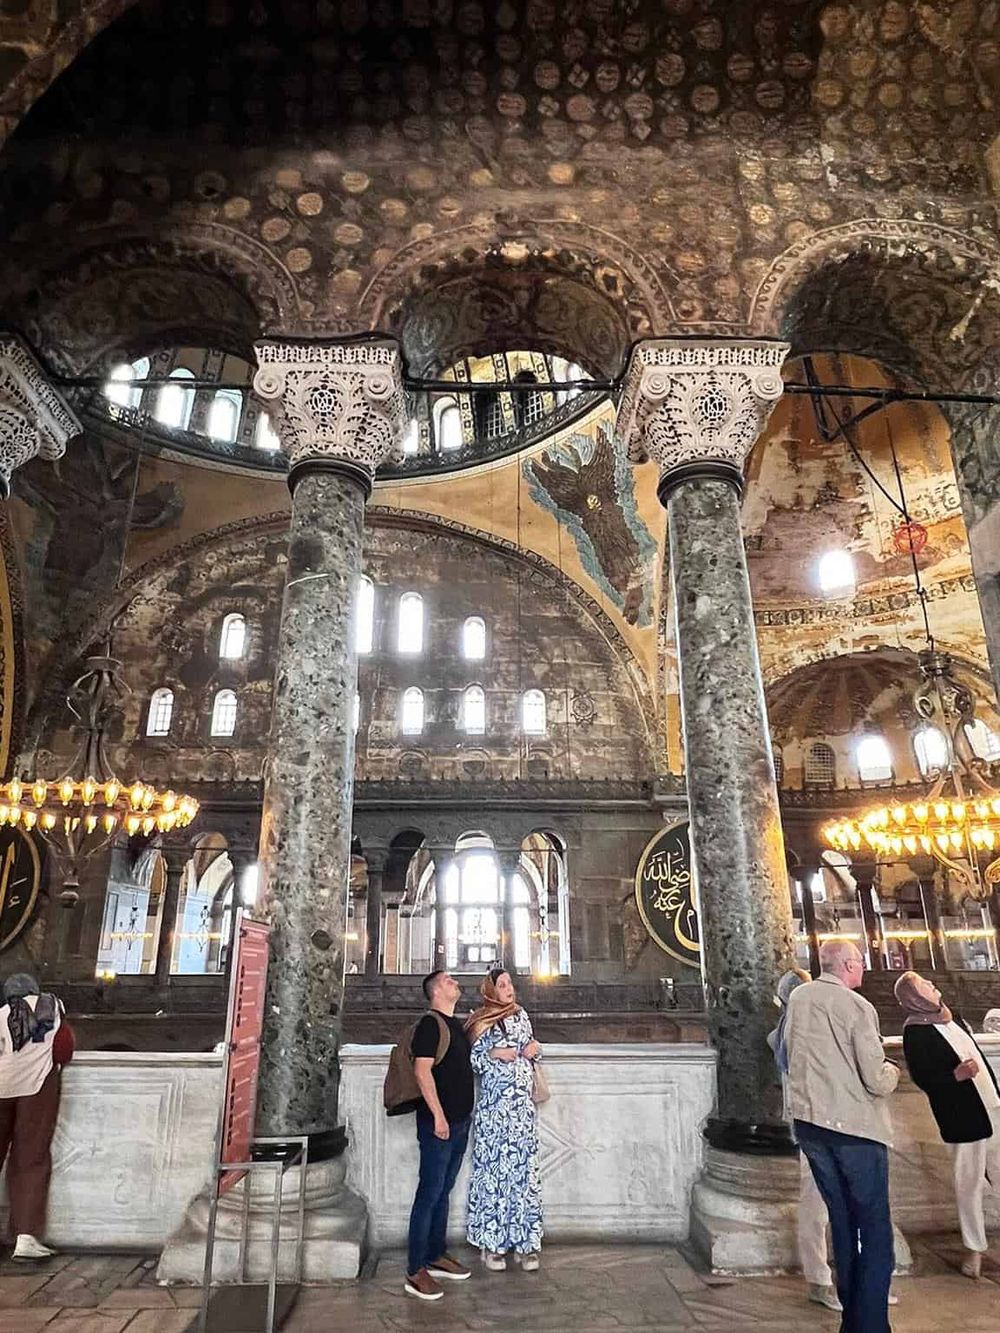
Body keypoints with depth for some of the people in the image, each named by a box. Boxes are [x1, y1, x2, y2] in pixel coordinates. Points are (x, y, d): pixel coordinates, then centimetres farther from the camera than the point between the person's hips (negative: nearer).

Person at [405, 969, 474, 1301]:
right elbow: (422, 1071, -20)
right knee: (429, 1192, -3)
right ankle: (415, 1272, 5)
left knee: (444, 1190, 16)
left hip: (460, 1120, 8)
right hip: (438, 1121, -8)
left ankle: (436, 1256, 27)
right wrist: (438, 1115, -22)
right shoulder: (430, 1024, -14)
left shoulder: (457, 1024, 13)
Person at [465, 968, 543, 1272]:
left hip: (523, 1104, 4)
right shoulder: (482, 1022, -3)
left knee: (525, 1167, 5)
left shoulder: (521, 1015, 10)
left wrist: (535, 1048, 1)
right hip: (494, 1103, -4)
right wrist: (494, 1054, -17)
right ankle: (492, 1242, 12)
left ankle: (525, 1242, 14)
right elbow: (473, 1060, -2)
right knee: (494, 1166, 0)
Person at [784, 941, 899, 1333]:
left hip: (808, 1123, 6)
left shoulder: (798, 998, 5)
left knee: (841, 1222, 18)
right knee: (875, 1230, 5)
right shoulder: (857, 1006, -15)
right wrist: (891, 1070, 7)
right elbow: (877, 1082, -15)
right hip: (855, 1127, -6)